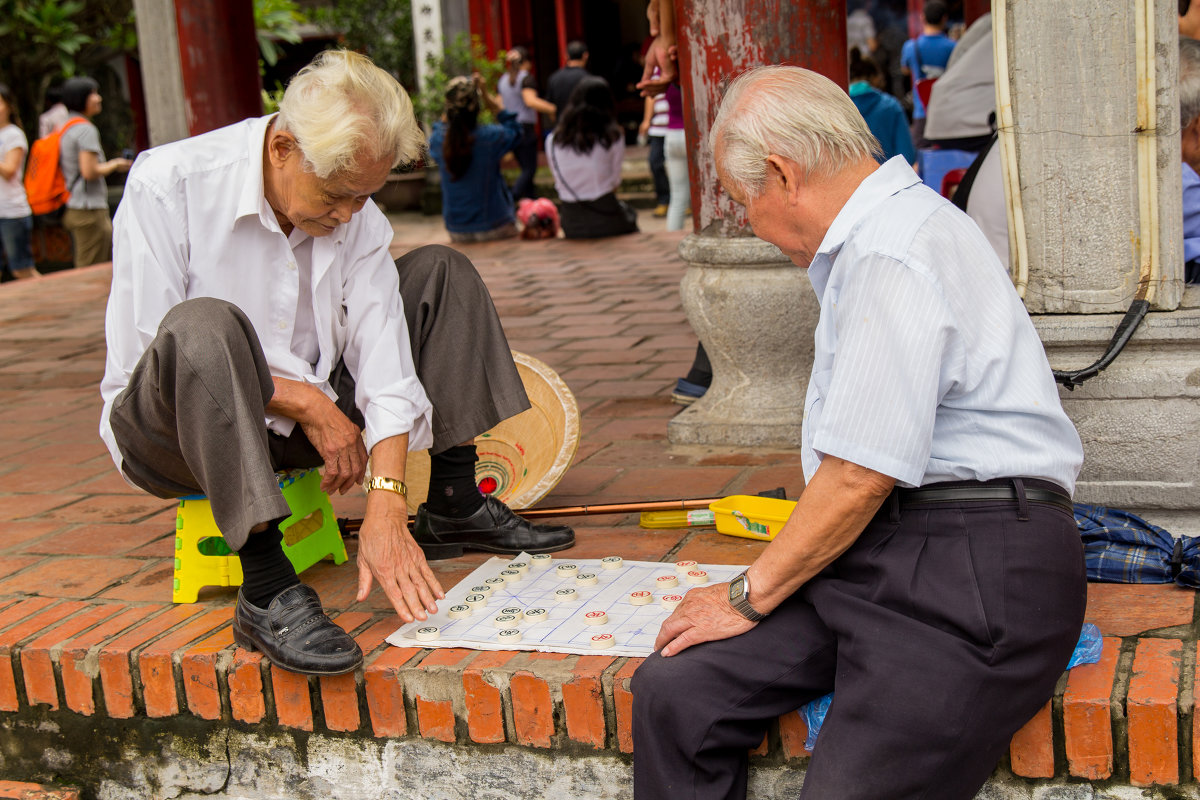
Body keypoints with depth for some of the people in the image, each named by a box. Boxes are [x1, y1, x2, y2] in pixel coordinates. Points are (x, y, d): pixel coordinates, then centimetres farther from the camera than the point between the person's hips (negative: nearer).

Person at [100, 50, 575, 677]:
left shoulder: (358, 218, -6)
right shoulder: (166, 185, -20)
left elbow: (386, 371, -13)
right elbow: (140, 354, -22)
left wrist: (386, 506, -26)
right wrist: (304, 400, -21)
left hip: (299, 421, 5)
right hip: (177, 428, -5)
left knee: (440, 273, -1)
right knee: (206, 324, -39)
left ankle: (453, 508, 1)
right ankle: (266, 591, -39)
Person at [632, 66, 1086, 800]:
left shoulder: (892, 257, -14)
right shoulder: (866, 238, 20)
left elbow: (860, 479, -17)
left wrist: (750, 596, -5)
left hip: (972, 572, -9)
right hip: (880, 548, 10)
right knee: (673, 692, -5)